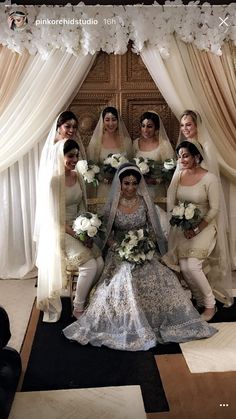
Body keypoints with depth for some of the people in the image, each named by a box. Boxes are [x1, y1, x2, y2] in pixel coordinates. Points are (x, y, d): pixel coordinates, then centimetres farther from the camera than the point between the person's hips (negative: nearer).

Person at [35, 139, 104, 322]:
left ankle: (85, 299, 12)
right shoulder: (52, 180, -16)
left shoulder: (77, 177, 5)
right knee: (89, 265, -20)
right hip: (60, 233, -6)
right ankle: (78, 308, 2)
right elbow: (55, 218, -17)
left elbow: (82, 207, 9)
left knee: (100, 263, -11)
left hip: (79, 228, 7)